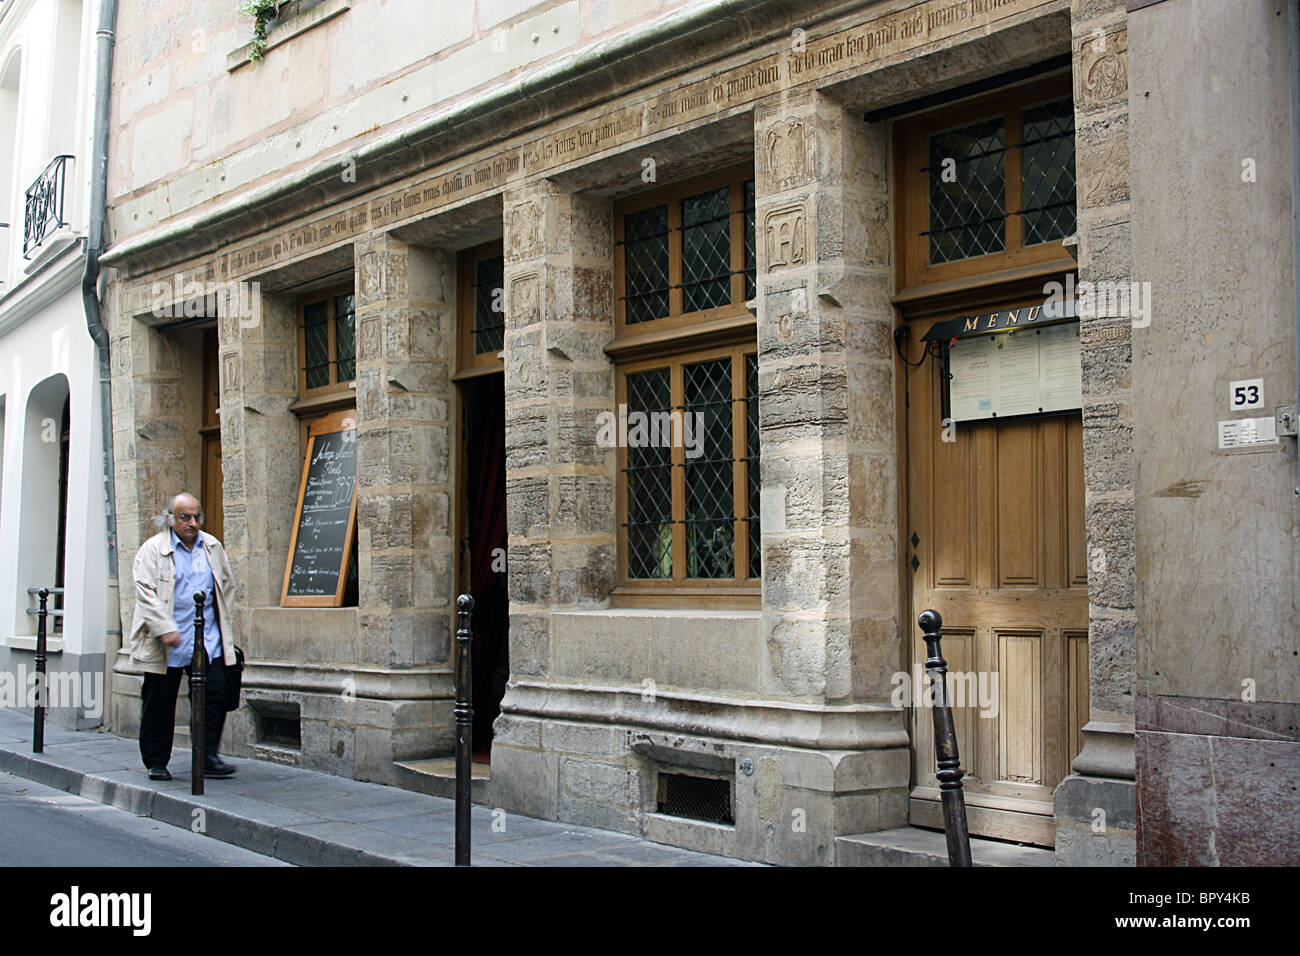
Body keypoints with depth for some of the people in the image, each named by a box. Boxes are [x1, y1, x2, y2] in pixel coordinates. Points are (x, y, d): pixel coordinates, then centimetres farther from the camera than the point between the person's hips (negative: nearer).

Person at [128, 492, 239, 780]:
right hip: (166, 646, -3)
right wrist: (164, 629, -22)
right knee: (159, 702, 5)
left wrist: (225, 627, 16)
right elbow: (145, 592, -11)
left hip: (208, 640, 3)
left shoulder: (213, 547, 11)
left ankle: (208, 757, 2)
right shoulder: (153, 549, -2)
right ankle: (155, 762, 17)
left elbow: (227, 586, 21)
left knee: (215, 694, -5)